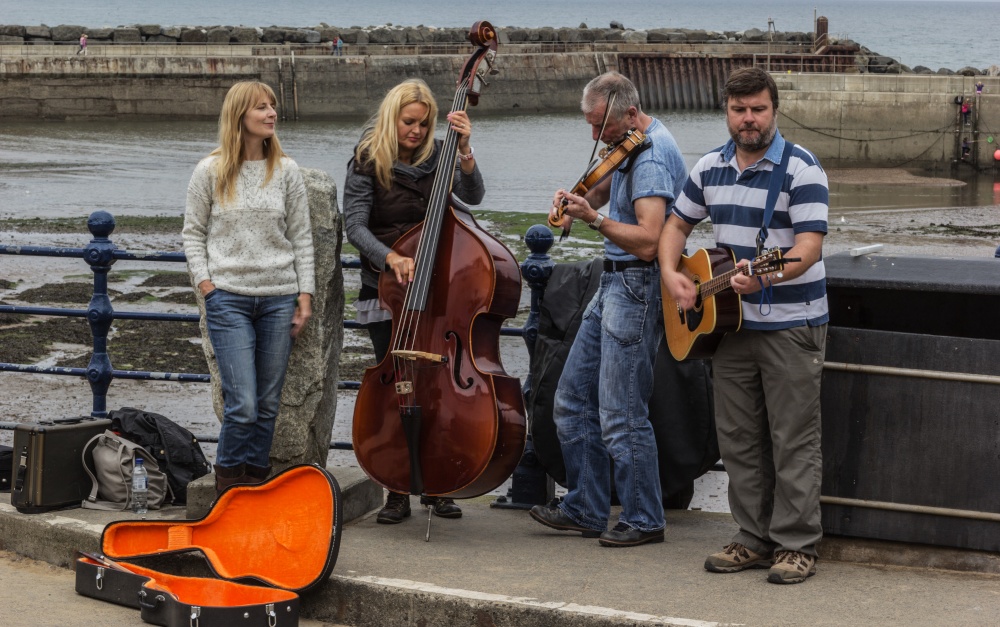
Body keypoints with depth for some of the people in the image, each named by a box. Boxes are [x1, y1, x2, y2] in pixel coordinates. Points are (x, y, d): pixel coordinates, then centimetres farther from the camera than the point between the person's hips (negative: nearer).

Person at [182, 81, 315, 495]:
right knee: (242, 405, -9)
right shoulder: (211, 172, 0)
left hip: (278, 298, 3)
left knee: (268, 404, 5)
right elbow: (193, 233, 6)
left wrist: (305, 294, 3)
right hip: (228, 298, -3)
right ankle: (228, 479, 10)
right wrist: (206, 285, -4)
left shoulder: (286, 171, 6)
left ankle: (257, 480, 18)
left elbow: (301, 237, 9)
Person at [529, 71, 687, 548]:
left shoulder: (653, 156, -20)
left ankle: (643, 520, 7)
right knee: (572, 401, 13)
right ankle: (585, 509, 21)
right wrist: (580, 196, 1)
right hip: (613, 284, 11)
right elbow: (607, 190, 22)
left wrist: (593, 219, -27)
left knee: (621, 415, -5)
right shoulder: (630, 146, 11)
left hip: (637, 288, -11)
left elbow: (647, 241, -27)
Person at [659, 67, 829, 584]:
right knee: (738, 439, 10)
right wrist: (671, 274, 2)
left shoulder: (801, 169, -11)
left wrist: (764, 275, -37)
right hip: (730, 322, 6)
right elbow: (677, 224, 20)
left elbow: (809, 246, -20)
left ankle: (796, 546, 3)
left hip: (791, 325, -6)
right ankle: (754, 540, 19)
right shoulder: (710, 168, 9)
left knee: (793, 440, -3)